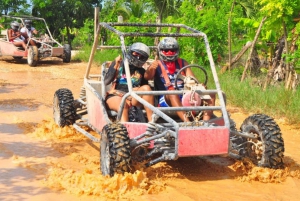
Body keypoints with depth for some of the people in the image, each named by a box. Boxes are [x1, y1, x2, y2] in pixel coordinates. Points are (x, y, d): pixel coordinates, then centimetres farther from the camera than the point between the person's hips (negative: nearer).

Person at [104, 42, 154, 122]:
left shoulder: (141, 71, 15)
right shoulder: (119, 64, 9)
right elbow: (106, 82, -3)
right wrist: (116, 67, -12)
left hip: (132, 98, 3)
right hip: (115, 96, -3)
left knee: (146, 88, -23)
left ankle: (152, 121, -30)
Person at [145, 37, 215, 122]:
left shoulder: (182, 63, 21)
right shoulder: (157, 64, 9)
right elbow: (147, 76, -10)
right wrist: (151, 69, -34)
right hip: (165, 98, -4)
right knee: (172, 92, -38)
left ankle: (206, 121, -37)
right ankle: (187, 122, -55)